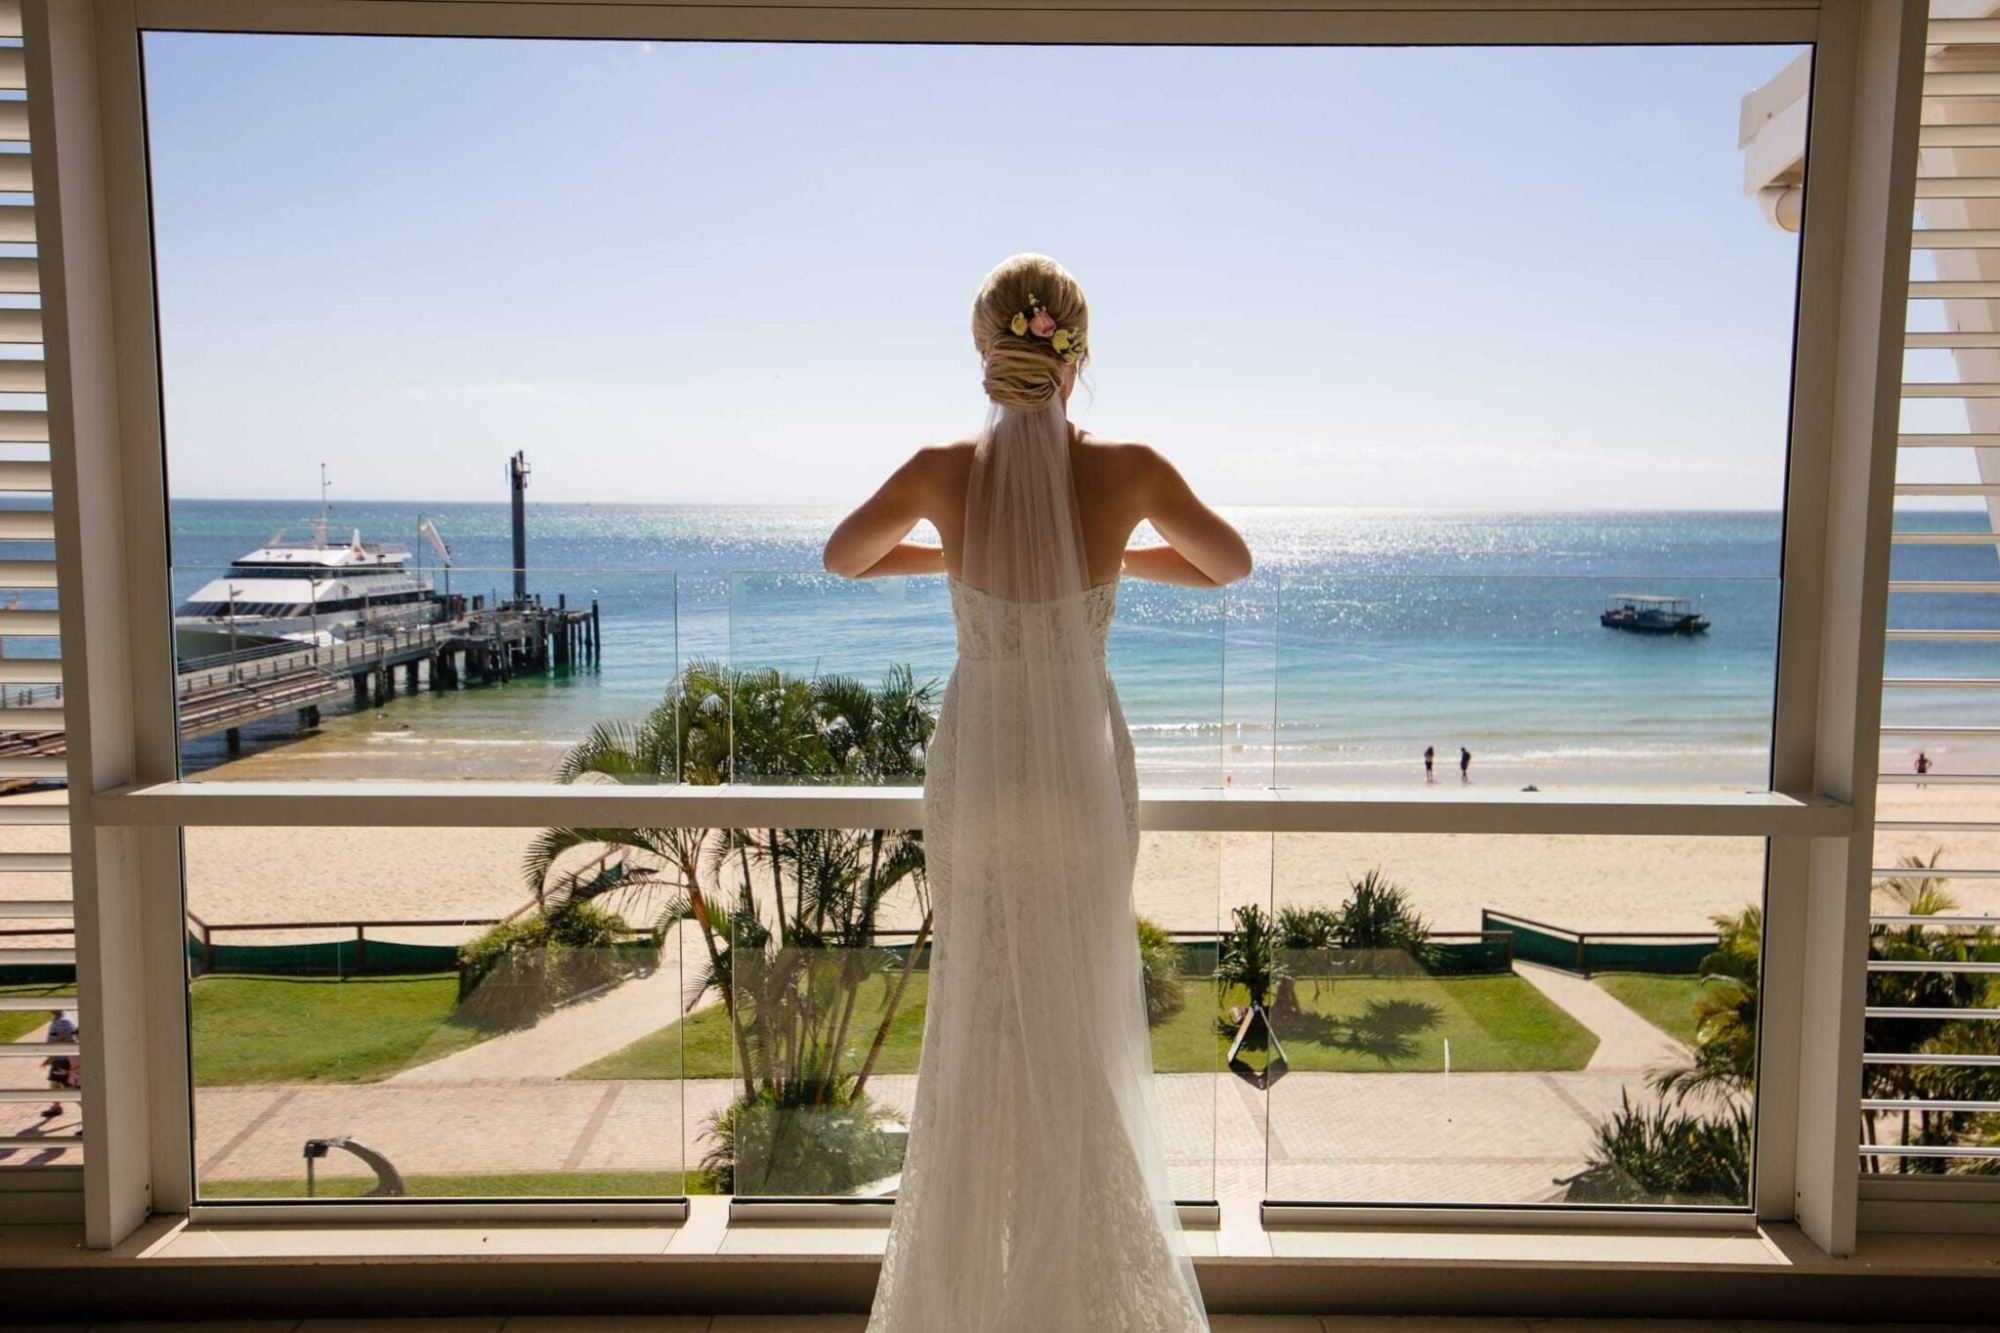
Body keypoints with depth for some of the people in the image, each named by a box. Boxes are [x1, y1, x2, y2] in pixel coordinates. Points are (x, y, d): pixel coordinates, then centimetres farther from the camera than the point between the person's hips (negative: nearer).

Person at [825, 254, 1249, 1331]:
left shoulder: (942, 472, -10)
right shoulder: (1130, 470, -12)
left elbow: (842, 558, 9)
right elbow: (1230, 565, 6)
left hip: (974, 773, 1)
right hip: (1084, 772, 0)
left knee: (973, 1013, 17)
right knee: (1085, 1018, 16)